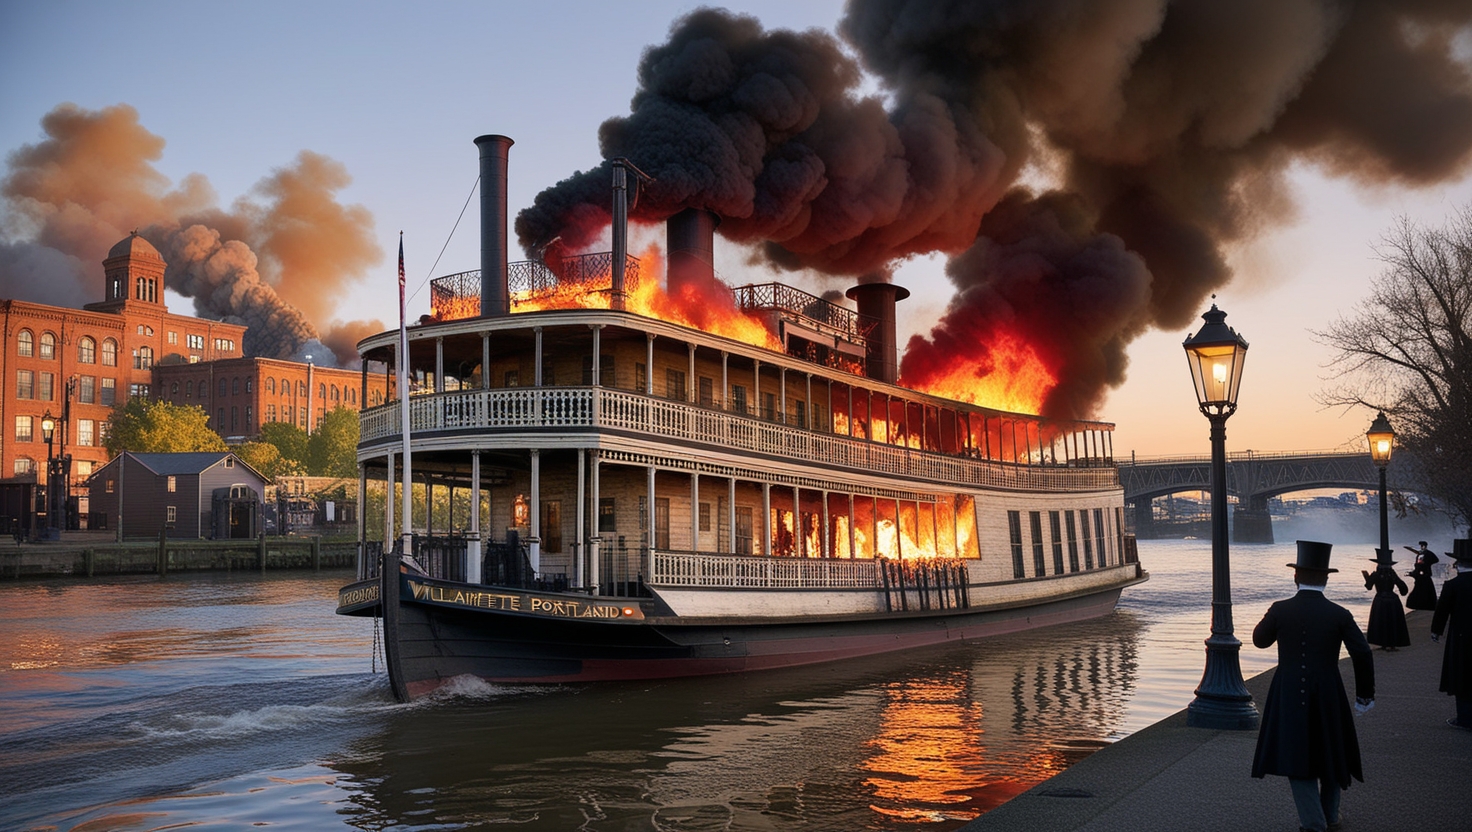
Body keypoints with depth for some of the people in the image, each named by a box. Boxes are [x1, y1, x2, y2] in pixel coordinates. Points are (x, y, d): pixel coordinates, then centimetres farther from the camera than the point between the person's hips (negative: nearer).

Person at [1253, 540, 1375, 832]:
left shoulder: (1280, 610, -8)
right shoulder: (1340, 615, -8)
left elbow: (1260, 639, 7)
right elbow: (1363, 655, -9)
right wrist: (1364, 695, 2)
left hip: (1289, 696, -1)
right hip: (1328, 694, 1)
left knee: (1296, 756, 7)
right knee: (1331, 752, 20)